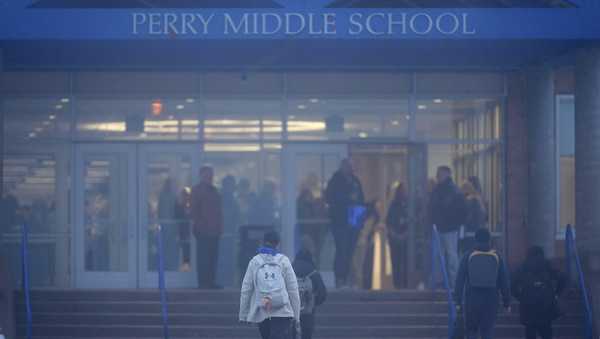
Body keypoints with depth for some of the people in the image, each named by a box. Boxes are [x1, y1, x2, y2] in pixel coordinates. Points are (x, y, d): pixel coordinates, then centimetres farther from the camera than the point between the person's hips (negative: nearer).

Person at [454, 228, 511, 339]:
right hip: (491, 300, 1)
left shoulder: (468, 256, 1)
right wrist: (506, 303, 10)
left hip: (472, 300, -1)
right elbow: (504, 281, 6)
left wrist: (458, 301, 1)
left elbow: (460, 280, -1)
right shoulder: (496, 257, 4)